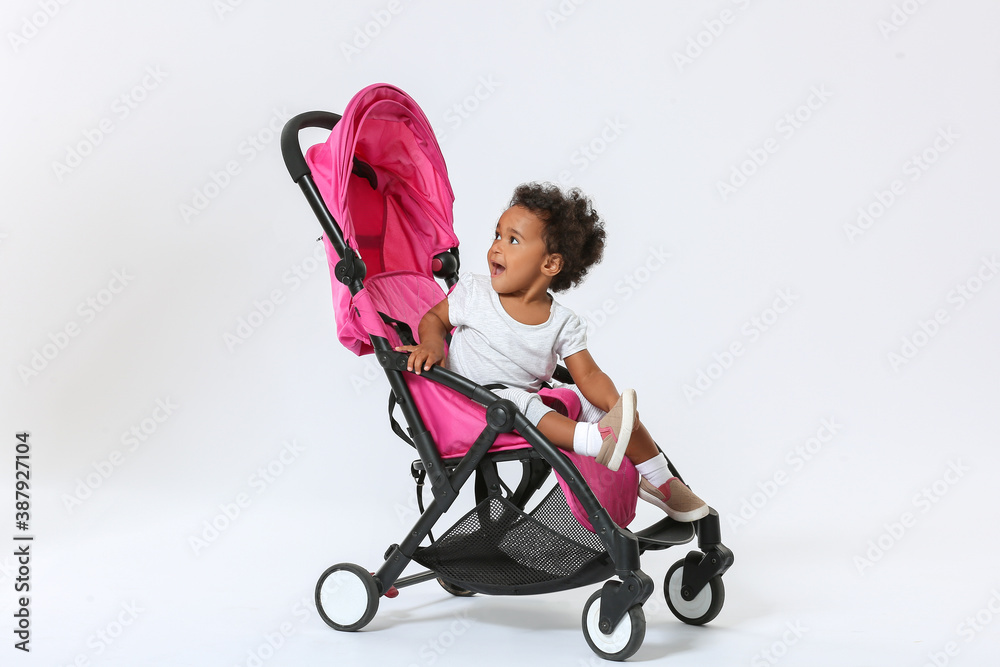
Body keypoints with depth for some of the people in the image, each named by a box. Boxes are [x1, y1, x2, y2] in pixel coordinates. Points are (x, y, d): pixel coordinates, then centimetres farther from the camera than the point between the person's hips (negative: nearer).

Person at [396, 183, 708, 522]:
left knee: (596, 399, -8)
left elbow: (588, 374, -6)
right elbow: (435, 317, 6)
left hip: (537, 404, 3)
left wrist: (615, 404, -25)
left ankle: (658, 480, 9)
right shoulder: (473, 291, -7)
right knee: (510, 399, -36)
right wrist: (432, 344, -18)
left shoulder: (563, 323, -5)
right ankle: (591, 439, -50)